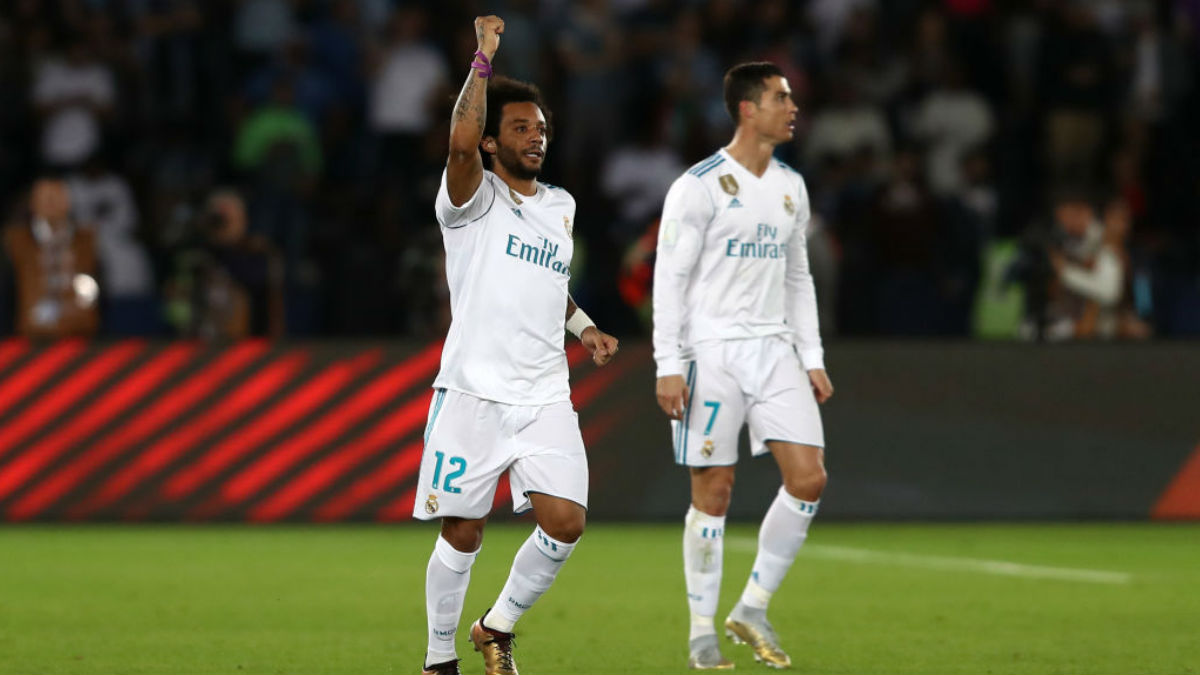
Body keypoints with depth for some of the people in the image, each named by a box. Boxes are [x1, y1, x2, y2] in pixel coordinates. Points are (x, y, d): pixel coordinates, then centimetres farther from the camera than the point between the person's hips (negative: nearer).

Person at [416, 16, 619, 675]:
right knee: (461, 534, -1)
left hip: (545, 396, 5)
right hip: (473, 393, -5)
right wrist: (484, 56, -21)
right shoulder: (475, 199, -1)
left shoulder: (559, 205, 18)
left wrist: (585, 328, 21)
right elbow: (462, 143, -24)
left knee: (565, 523, -10)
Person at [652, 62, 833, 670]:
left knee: (808, 478, -5)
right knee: (713, 491, -2)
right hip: (712, 351, -6)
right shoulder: (700, 185, -8)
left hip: (773, 350, 6)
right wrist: (668, 365, -14)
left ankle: (753, 608, 8)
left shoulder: (790, 187, 13)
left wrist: (811, 358, 12)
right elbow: (670, 277, -9)